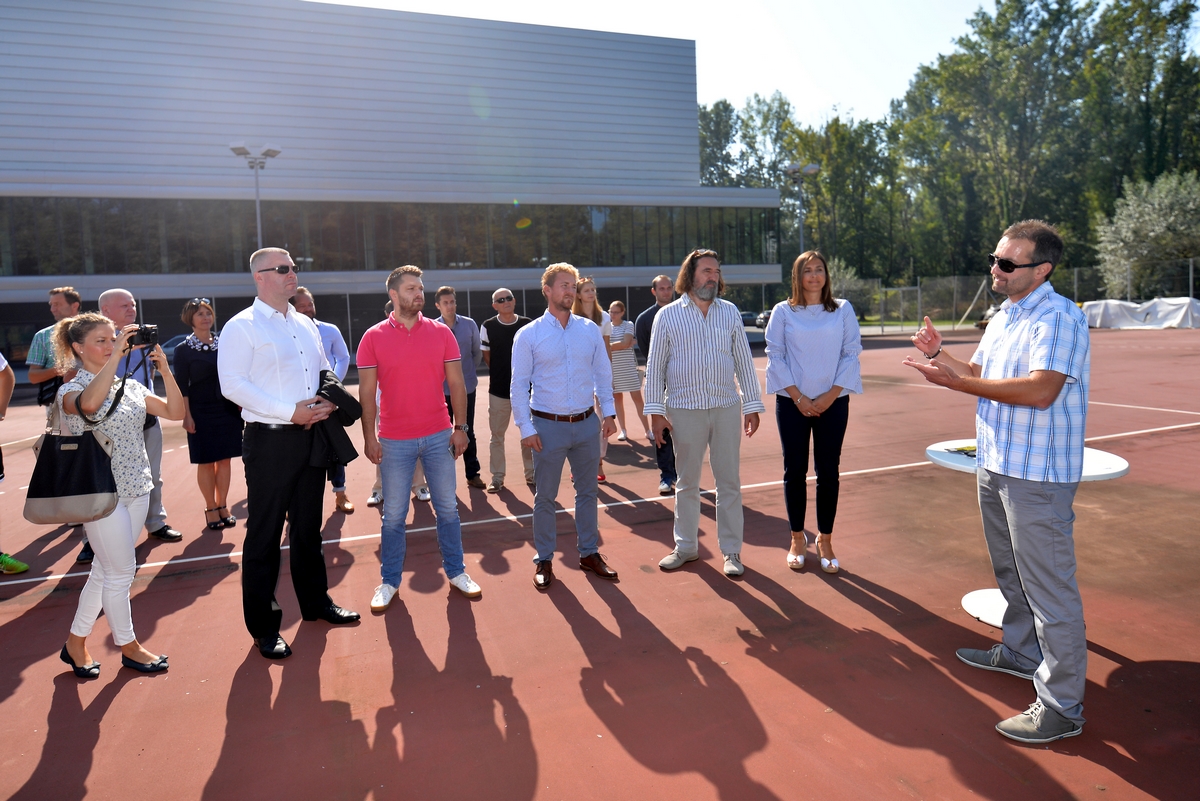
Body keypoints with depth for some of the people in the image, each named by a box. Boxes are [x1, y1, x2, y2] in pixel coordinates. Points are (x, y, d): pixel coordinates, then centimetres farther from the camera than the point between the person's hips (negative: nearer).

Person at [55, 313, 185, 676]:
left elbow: (175, 411, 1)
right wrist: (117, 356, -31)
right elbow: (89, 404, -34)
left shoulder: (131, 386, 8)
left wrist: (165, 370, -10)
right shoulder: (70, 390, -9)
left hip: (137, 488, 6)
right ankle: (129, 647, 20)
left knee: (106, 570, 14)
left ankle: (76, 642, 31)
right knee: (121, 571, 2)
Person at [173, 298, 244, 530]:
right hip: (201, 412, -3)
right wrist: (187, 415, -11)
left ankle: (223, 505, 18)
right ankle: (211, 508, 15)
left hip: (227, 409, 3)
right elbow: (182, 386, -5)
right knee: (206, 462, 3)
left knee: (224, 459, 7)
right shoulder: (183, 349, -3)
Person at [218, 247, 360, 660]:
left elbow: (325, 370, 20)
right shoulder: (241, 327, -7)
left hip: (312, 436, 6)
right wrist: (290, 412, -21)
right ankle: (263, 626, 15)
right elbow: (232, 384, -16)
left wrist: (328, 400, -2)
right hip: (270, 440, -6)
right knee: (264, 533, 3)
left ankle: (316, 602, 32)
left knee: (308, 526, 17)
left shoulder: (306, 325, 13)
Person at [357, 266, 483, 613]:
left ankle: (456, 572, 26)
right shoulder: (373, 337, -3)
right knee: (393, 515, 9)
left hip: (439, 436, 2)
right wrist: (369, 436, -7)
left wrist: (460, 427, -2)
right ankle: (389, 581, 24)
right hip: (394, 441, -1)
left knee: (447, 507, 11)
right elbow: (367, 391, -2)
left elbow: (456, 384, 3)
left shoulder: (441, 333, 1)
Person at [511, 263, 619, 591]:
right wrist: (526, 428, -9)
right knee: (545, 496, 8)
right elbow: (519, 385, -5)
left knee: (587, 491, 14)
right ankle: (544, 560, 22)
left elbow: (603, 373, 9)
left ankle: (589, 553, 29)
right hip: (548, 426, -3)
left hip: (587, 424, 3)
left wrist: (609, 412, 3)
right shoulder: (528, 335, -6)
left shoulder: (590, 330, 3)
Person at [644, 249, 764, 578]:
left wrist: (752, 405, 5)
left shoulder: (730, 312, 6)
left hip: (726, 408, 2)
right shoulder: (668, 315, -1)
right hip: (684, 409, -1)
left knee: (729, 482, 6)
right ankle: (686, 546, 25)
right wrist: (656, 411, -5)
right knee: (687, 482, 11)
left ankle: (731, 551, 18)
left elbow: (744, 362, 8)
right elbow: (655, 366, 0)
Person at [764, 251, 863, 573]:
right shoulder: (783, 312, 1)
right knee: (795, 470, 5)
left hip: (833, 403, 1)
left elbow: (852, 353, 1)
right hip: (792, 402, -1)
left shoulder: (843, 310, 4)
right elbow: (774, 355, -2)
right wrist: (798, 397, -9)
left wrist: (830, 396, -8)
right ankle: (797, 538, 20)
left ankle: (825, 540, 19)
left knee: (828, 472, 5)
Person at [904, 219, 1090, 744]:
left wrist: (956, 382, -26)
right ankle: (1020, 652, 43)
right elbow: (979, 374, 19)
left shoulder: (1059, 318, -17)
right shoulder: (1002, 318, 14)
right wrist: (939, 355, 2)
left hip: (1037, 475, -10)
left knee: (1049, 587, -3)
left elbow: (1040, 390, -28)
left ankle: (1062, 706, 8)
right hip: (995, 466, 10)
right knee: (1012, 573, 24)